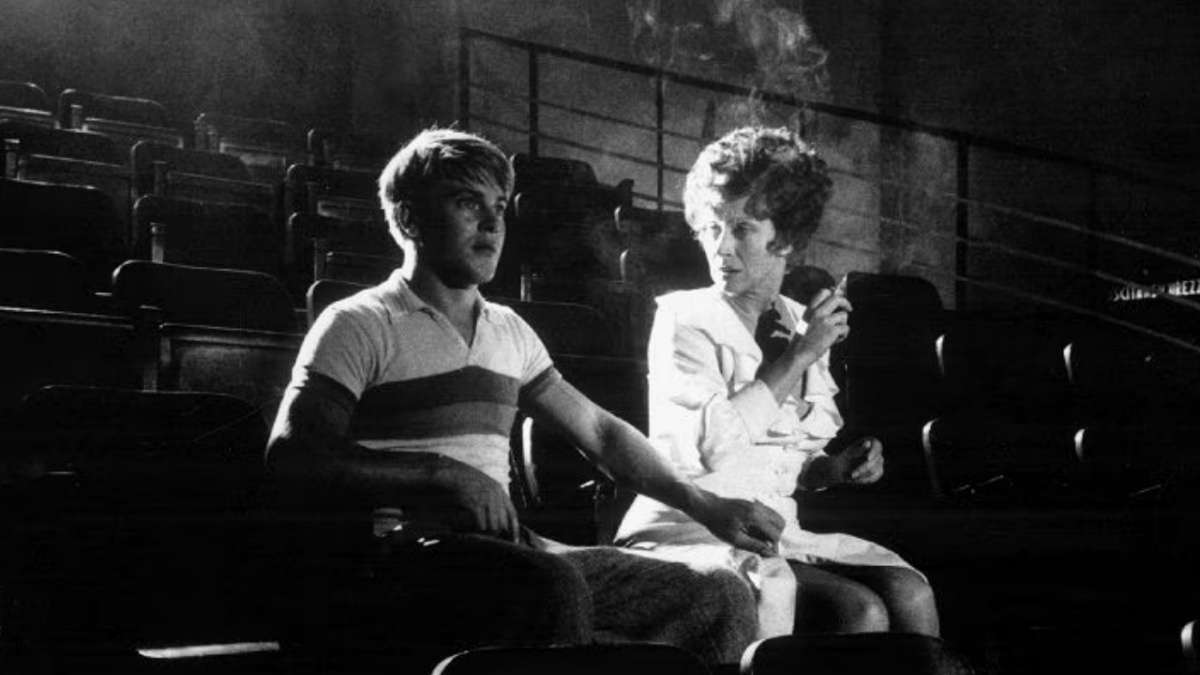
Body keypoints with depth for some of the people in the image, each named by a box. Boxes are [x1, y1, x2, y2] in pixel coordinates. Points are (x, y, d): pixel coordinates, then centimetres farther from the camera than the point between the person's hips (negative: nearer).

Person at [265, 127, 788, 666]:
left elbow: (598, 430, 29)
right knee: (549, 586, -39)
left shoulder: (509, 332, 22)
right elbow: (291, 459, -11)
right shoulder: (358, 324, 1)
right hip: (400, 555, -7)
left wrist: (705, 506, 22)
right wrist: (439, 472, -19)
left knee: (722, 597, -7)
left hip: (507, 550, 7)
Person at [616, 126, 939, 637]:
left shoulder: (799, 323, 14)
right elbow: (715, 443, -21)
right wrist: (799, 356, -15)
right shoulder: (684, 318, -5)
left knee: (911, 592, -19)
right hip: (693, 532, -6)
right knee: (859, 612, -25)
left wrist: (835, 468, 1)